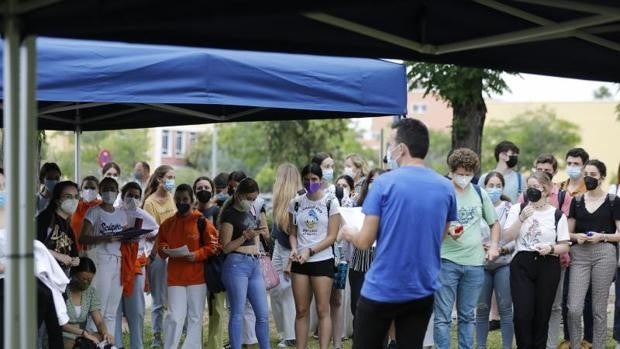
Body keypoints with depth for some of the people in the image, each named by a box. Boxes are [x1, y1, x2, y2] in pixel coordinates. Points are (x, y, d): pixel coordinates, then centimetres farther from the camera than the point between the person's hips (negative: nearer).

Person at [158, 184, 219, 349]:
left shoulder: (202, 222, -1)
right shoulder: (167, 224, 9)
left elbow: (213, 246, -3)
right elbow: (160, 246, 16)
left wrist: (196, 255, -17)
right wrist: (165, 250, -6)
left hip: (197, 276, -2)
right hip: (175, 278, 2)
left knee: (195, 317, 5)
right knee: (174, 317, -5)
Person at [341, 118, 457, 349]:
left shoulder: (384, 183, -11)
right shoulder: (446, 188, 2)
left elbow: (365, 242, -10)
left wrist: (350, 234, 13)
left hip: (381, 290, -4)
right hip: (423, 290, 4)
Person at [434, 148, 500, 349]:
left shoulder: (480, 193, 8)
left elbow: (494, 223, 20)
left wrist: (494, 246, 6)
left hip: (475, 263, 4)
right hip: (447, 261, -4)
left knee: (468, 316, 13)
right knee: (443, 316, -3)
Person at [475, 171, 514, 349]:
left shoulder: (510, 208, -1)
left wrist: (501, 249, -16)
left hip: (504, 263, -1)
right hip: (481, 263, 1)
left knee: (505, 308, 1)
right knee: (482, 309, 5)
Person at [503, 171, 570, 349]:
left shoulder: (557, 215, 4)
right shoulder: (517, 209, 7)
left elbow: (564, 246, 5)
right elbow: (508, 237, -1)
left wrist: (551, 248, -15)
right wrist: (522, 218, -13)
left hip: (548, 266, 0)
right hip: (522, 264, 0)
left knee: (542, 314, 3)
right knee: (522, 313, -9)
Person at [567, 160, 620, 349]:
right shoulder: (576, 201, 13)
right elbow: (567, 232, 15)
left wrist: (602, 236, -15)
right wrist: (577, 236, -5)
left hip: (604, 254, -2)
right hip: (579, 255, 2)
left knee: (599, 309, 2)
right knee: (574, 309, -7)